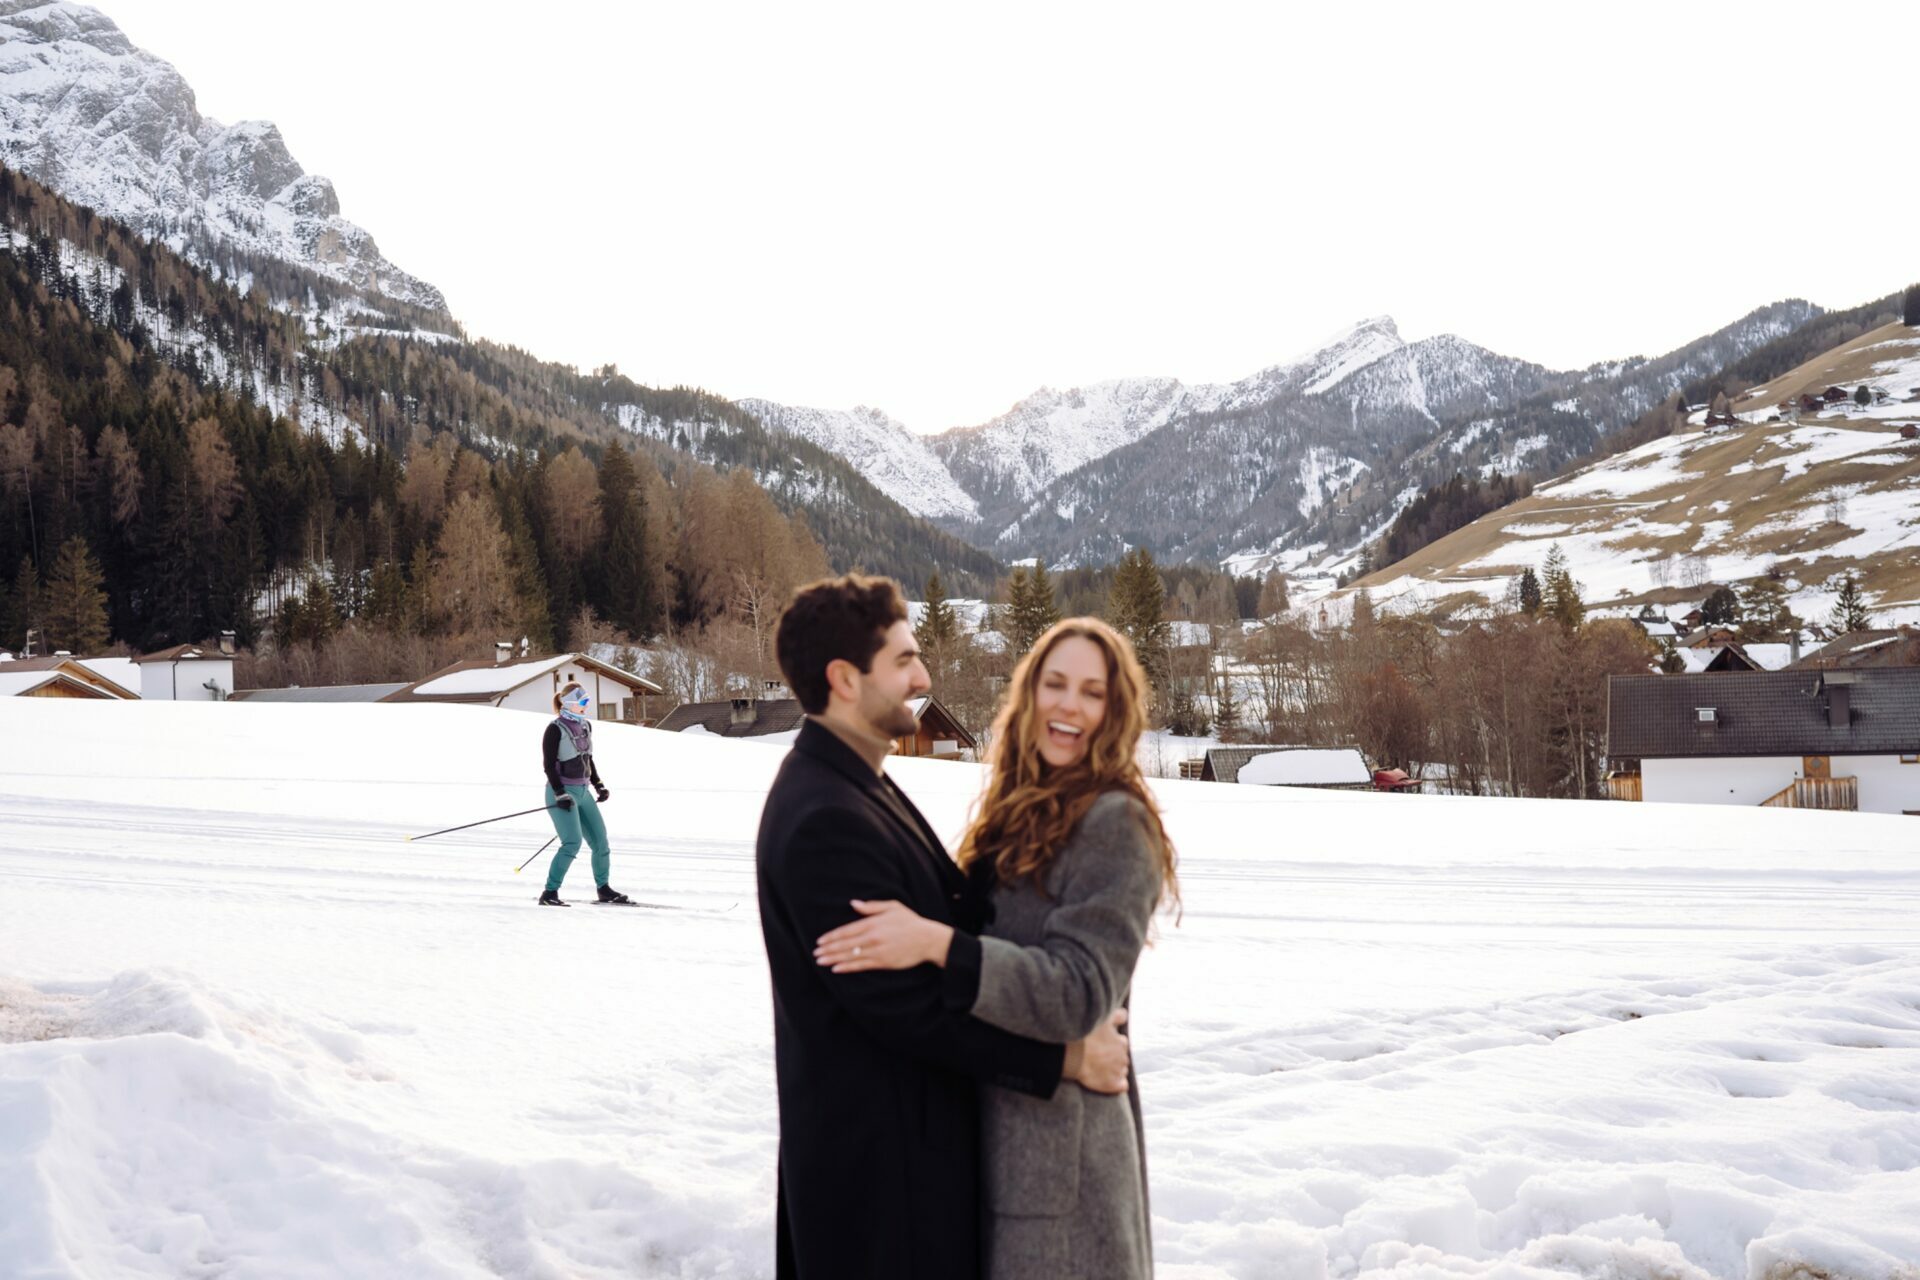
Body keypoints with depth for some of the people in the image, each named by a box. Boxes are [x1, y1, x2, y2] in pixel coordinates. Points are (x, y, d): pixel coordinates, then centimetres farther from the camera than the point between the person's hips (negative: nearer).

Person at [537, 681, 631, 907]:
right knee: (572, 842, -19)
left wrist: (598, 785, 16)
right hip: (562, 792, -8)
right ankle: (549, 893, -13)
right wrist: (560, 794, -19)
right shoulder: (556, 729, -11)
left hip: (582, 791, 8)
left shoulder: (585, 726, 12)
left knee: (600, 841, 8)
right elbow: (548, 764, -12)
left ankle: (604, 889, 24)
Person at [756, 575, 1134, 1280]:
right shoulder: (824, 820, -24)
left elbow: (958, 911, 7)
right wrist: (1061, 1057, -17)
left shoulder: (856, 784, 9)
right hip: (877, 1148, -10)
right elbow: (901, 1004, -23)